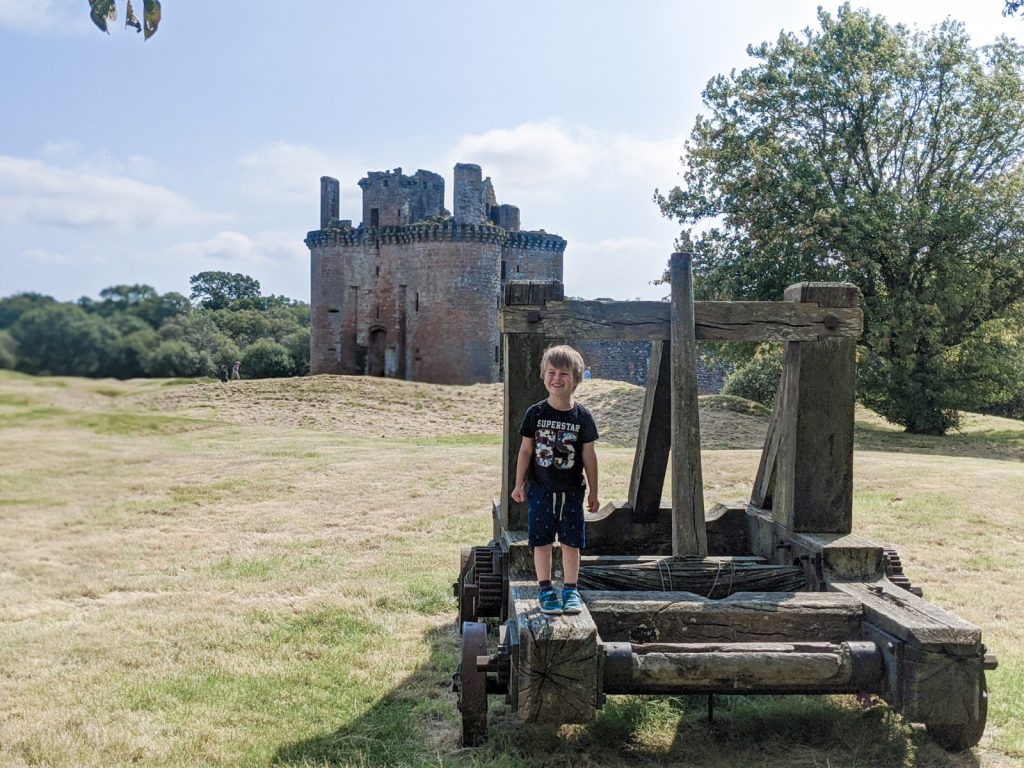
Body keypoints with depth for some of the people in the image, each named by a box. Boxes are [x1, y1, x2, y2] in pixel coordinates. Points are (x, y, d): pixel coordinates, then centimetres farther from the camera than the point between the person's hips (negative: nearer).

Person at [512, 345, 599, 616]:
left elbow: (589, 455, 2)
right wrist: (519, 484, 1)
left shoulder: (582, 416, -4)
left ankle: (570, 589, 18)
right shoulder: (535, 413, -4)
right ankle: (545, 589, 18)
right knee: (542, 541, 6)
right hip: (540, 490, 0)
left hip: (571, 491, 0)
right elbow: (526, 450, 2)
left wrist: (593, 492, 5)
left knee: (571, 542, 5)